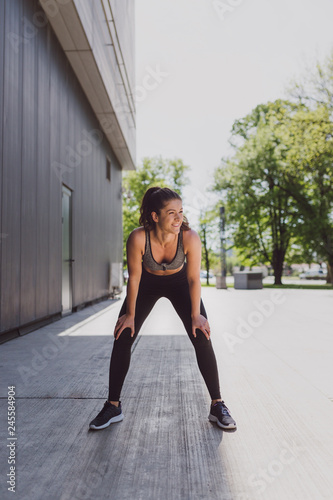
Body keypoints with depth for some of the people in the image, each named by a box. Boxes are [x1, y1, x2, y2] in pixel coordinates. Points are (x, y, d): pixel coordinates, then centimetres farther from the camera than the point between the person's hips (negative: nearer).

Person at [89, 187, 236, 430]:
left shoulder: (190, 238, -34)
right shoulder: (138, 238, -35)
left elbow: (193, 278, -21)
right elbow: (134, 277, -21)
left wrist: (196, 316, -13)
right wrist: (130, 315, -11)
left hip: (179, 283, 0)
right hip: (148, 283, 1)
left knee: (203, 339, -10)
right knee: (122, 339, -4)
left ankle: (218, 405, 6)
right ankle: (113, 406, 12)